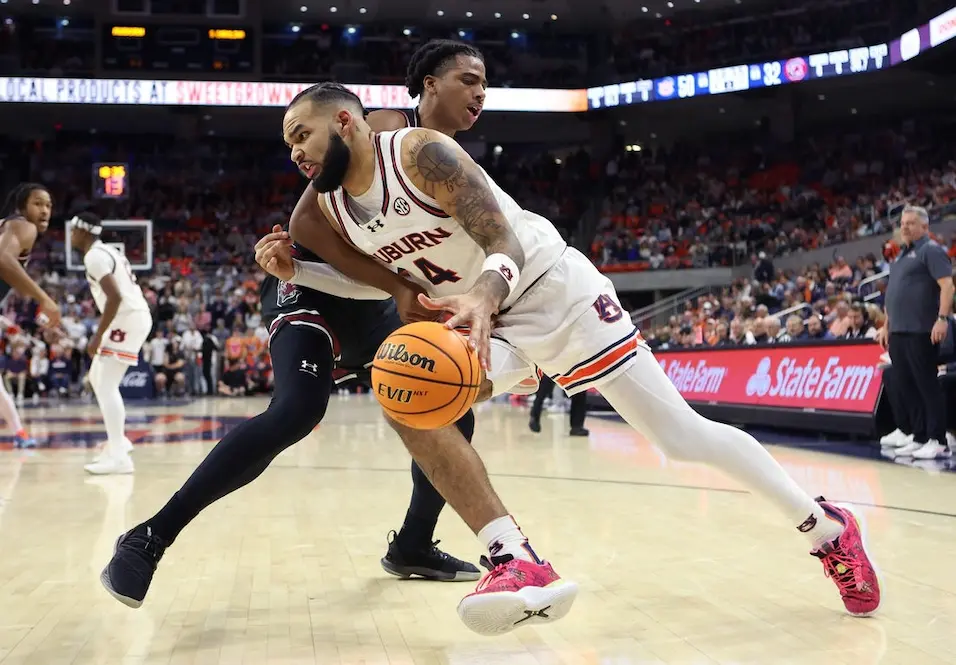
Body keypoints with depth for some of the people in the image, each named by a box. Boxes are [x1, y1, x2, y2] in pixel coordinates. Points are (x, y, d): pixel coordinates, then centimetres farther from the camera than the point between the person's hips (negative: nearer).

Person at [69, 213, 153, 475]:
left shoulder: (94, 256, -13)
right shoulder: (105, 251, 19)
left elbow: (115, 297, -25)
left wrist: (98, 335, -21)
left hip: (129, 319, -11)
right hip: (132, 316, 11)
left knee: (106, 385, -12)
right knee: (97, 379, 21)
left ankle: (119, 456, -14)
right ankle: (117, 441, 27)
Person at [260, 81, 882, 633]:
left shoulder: (420, 151, -21)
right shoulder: (329, 210, 0)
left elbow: (507, 244, -29)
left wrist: (484, 294, -48)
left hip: (553, 288, -6)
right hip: (485, 315, 7)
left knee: (680, 436, -7)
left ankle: (825, 525, 13)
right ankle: (517, 561, -14)